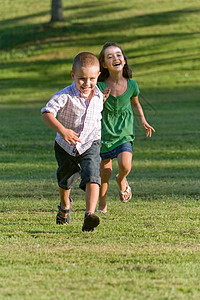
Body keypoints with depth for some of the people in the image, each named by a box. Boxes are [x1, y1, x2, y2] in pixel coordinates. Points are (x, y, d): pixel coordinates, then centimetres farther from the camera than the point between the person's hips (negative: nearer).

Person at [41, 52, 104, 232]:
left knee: (92, 177, -24)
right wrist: (62, 131, -43)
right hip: (66, 146, -1)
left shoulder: (98, 96, -5)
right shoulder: (65, 95, -23)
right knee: (66, 180, 22)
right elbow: (47, 113, -31)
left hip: (90, 144, 1)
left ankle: (90, 214, -35)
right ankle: (65, 206, 53)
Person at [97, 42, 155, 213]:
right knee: (105, 172, 3)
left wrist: (143, 120, 1)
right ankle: (102, 205, 28)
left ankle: (121, 180, 17)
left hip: (124, 133, 1)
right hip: (105, 133, -1)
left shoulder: (131, 85, -7)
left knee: (125, 165, -21)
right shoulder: (100, 86, -14)